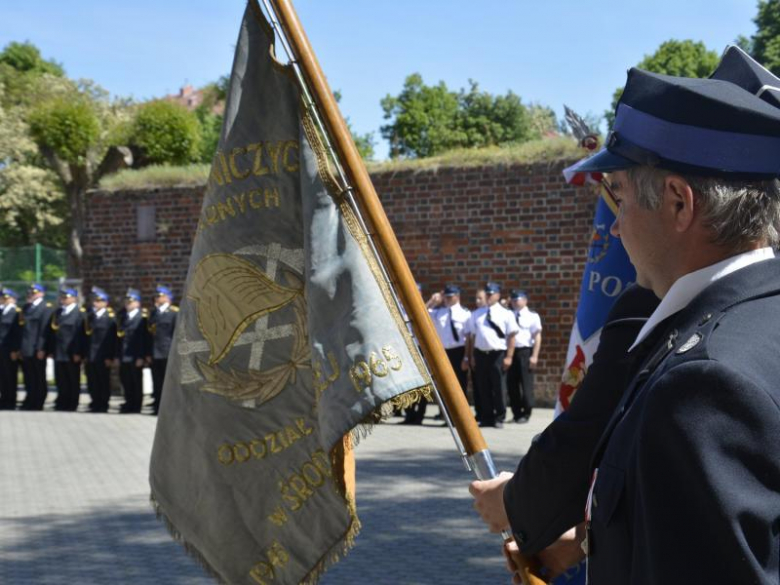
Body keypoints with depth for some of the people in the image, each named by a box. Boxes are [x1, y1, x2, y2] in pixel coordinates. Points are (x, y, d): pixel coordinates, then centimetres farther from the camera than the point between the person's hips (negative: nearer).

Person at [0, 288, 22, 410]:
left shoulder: (16, 313, -6)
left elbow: (18, 333, -11)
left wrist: (15, 350, -15)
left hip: (10, 351, -7)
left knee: (10, 377, -1)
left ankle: (10, 403, 4)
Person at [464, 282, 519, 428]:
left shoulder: (505, 314, 2)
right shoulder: (477, 314, 13)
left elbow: (511, 337, -2)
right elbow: (472, 336, 13)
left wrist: (509, 357, -9)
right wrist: (471, 356, 8)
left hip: (498, 355, -3)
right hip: (480, 354, 4)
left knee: (499, 388, -1)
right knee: (483, 388, 7)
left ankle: (499, 418, 9)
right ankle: (486, 417, 15)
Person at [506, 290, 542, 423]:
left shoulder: (532, 316, -1)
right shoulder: (509, 315, 13)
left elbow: (537, 337, -5)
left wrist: (534, 356, -11)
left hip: (525, 352, -5)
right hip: (511, 351, 5)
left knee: (526, 384, -2)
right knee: (511, 384, 6)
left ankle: (526, 414, 9)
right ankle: (516, 413, 17)